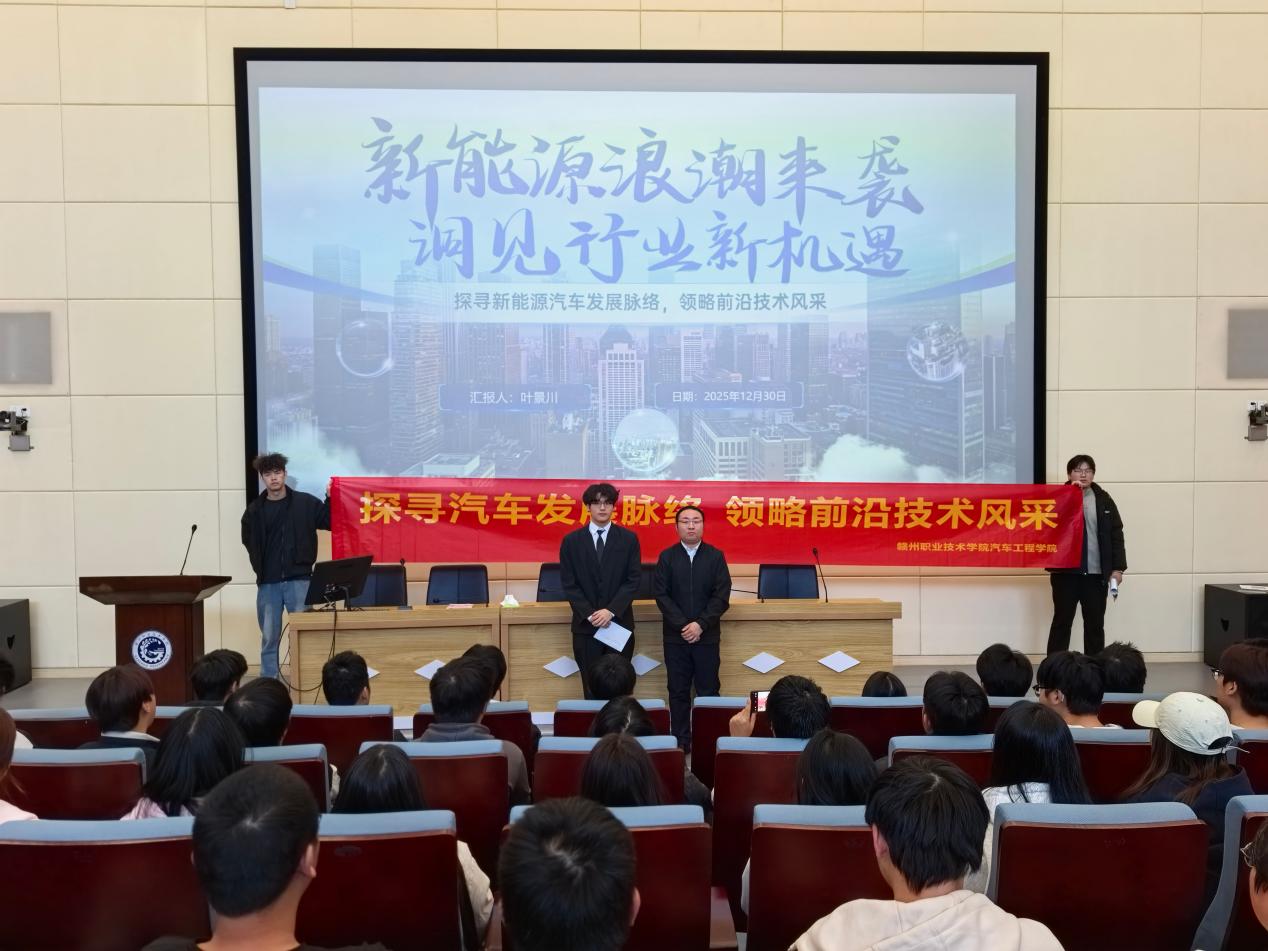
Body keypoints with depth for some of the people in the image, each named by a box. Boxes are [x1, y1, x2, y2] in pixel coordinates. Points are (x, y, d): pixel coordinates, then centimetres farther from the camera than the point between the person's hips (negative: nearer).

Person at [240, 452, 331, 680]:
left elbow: (331, 523, -2)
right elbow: (249, 542, 18)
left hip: (299, 580, -2)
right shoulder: (255, 510, 5)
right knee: (269, 638, 7)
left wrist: (331, 498, -15)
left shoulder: (305, 503, 1)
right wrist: (261, 568, 9)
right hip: (268, 583, 2)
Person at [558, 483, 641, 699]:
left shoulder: (629, 539, 3)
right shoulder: (571, 541, 3)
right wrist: (590, 614, -11)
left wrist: (611, 611, -14)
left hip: (620, 623, 0)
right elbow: (569, 584, 0)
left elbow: (633, 580, -2)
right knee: (592, 689, 4)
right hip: (586, 625, 0)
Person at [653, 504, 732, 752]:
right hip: (675, 636, 1)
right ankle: (681, 741, 12)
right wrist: (683, 625, -12)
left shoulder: (716, 556, 2)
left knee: (708, 691, 3)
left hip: (707, 636, 0)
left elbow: (722, 596, -4)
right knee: (678, 691, 5)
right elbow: (661, 595, -2)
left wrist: (700, 624, -14)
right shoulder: (666, 557, 3)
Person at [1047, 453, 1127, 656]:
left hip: (1096, 573, 3)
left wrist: (1118, 568, -1)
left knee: (1095, 624, 9)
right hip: (1066, 572, -2)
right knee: (1062, 622, 3)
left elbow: (1116, 535, 7)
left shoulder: (1103, 499, 8)